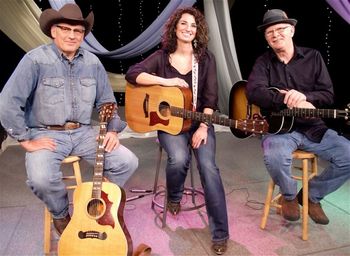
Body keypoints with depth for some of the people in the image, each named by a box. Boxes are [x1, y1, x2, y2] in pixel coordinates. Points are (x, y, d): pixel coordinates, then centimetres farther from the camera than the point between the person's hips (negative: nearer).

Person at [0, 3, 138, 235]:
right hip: (47, 134, -3)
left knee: (128, 162, -12)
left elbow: (108, 101, 11)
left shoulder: (92, 62, 5)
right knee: (42, 179, -31)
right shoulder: (36, 60, -10)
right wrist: (26, 141, -14)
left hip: (83, 133, 4)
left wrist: (113, 130, -2)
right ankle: (61, 215, 6)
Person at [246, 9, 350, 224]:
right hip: (278, 127, -3)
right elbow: (254, 92, -15)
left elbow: (328, 95, 1)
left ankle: (312, 195, 10)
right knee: (275, 157, -35)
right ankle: (289, 195, 1)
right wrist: (289, 101, -25)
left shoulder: (313, 57, 8)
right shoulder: (263, 62, 4)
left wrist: (303, 96, -20)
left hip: (313, 127, 3)